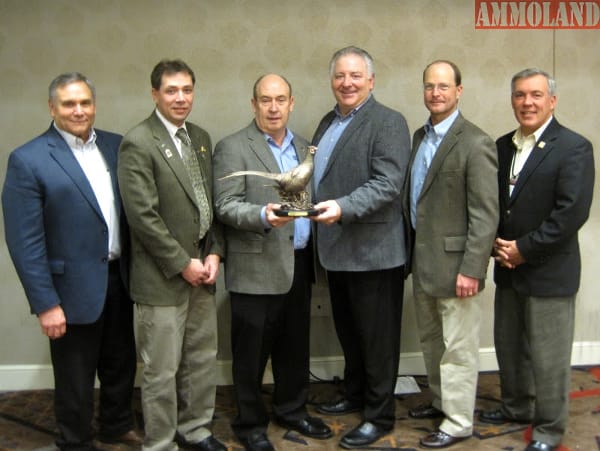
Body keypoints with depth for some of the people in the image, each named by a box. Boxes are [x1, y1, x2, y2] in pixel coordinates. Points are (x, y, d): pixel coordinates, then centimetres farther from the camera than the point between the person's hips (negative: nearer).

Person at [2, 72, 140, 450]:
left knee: (121, 363, 21)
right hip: (75, 288, -5)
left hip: (119, 278, 5)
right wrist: (46, 304, -16)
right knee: (76, 379, 11)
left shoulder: (116, 146, 2)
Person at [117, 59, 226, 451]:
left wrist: (214, 253, 1)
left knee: (203, 359, 16)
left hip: (201, 269, 7)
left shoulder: (201, 138, 10)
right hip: (162, 277, -7)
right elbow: (143, 215, -17)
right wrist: (183, 263, -14)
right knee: (162, 372, 4)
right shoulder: (138, 143, -12)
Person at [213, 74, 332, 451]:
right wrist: (263, 216, -31)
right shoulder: (233, 148, -6)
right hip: (256, 267, -6)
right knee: (252, 352, 5)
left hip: (299, 264, 6)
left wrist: (312, 250, 4)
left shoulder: (303, 146, 13)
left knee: (295, 346, 16)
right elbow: (225, 206, -13)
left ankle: (293, 410, 34)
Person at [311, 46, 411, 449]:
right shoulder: (328, 123, 14)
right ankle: (355, 395, 39)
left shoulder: (389, 123, -11)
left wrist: (342, 208, -33)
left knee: (378, 339, 6)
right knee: (348, 333, 21)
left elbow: (387, 184, -22)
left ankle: (379, 415, 19)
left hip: (373, 252, -8)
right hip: (337, 250, 8)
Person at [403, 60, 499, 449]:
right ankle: (441, 401, 38)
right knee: (432, 341, 21)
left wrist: (471, 269, -20)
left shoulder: (475, 143, -14)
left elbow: (486, 215, -17)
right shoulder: (420, 137, 10)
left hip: (453, 261, -8)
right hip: (423, 259, 8)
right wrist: (411, 252, 11)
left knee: (458, 347, 4)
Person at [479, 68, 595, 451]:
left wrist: (524, 249, -17)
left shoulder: (574, 147, -11)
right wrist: (497, 245, -4)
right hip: (508, 267, 7)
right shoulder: (503, 146, 9)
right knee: (508, 346, 19)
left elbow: (572, 212, -19)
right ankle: (517, 407, 39)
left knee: (548, 355, 4)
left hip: (549, 272, -6)